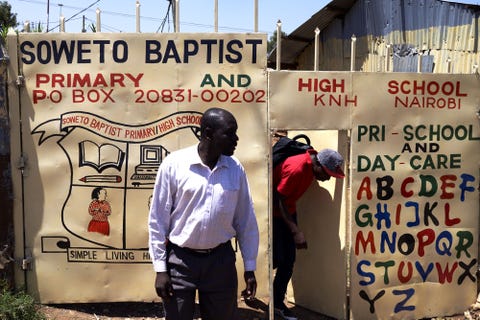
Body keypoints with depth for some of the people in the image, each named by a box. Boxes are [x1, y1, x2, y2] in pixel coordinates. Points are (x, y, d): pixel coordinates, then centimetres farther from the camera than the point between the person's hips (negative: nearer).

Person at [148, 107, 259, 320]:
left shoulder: (235, 169, -2)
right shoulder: (174, 163, -11)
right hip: (180, 260, -2)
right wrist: (160, 268, -6)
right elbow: (158, 219, -6)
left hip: (221, 259, 3)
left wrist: (250, 267, 5)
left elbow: (246, 220, 4)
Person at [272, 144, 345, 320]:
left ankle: (278, 302, 17)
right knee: (277, 258, -6)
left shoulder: (311, 164, -5)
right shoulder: (296, 168, -31)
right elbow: (279, 200, -26)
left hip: (288, 210, 8)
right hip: (274, 212, -8)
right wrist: (296, 231, -30)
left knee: (289, 260, 5)